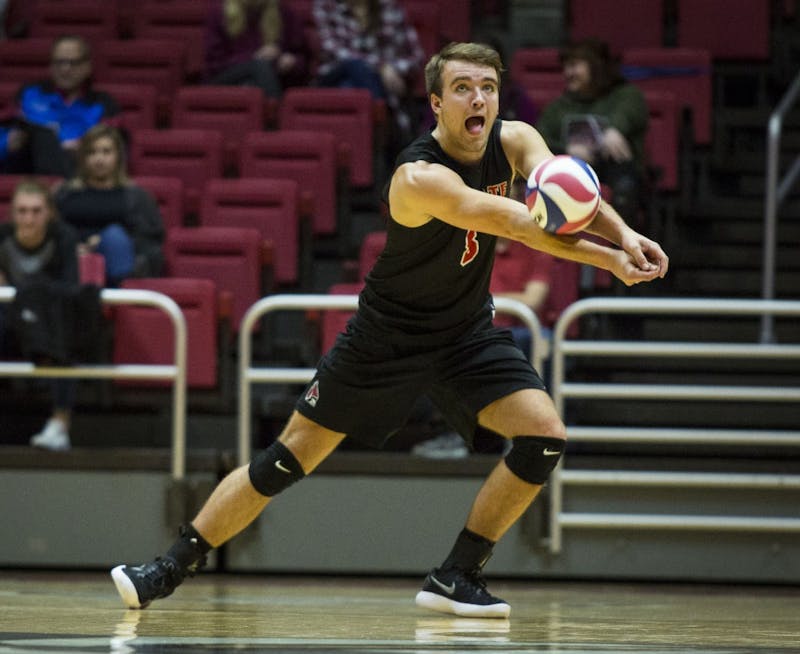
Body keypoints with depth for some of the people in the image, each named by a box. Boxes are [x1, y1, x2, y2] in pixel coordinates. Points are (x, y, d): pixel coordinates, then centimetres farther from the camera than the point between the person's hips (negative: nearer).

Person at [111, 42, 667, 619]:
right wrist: (608, 259, -43)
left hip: (468, 328, 5)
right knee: (289, 458, -2)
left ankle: (456, 577, -3)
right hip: (389, 334, -5)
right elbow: (517, 224, -39)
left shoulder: (513, 142, -10)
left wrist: (623, 234, -48)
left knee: (544, 436, -15)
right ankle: (175, 566, 10)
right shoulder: (419, 177, -30)